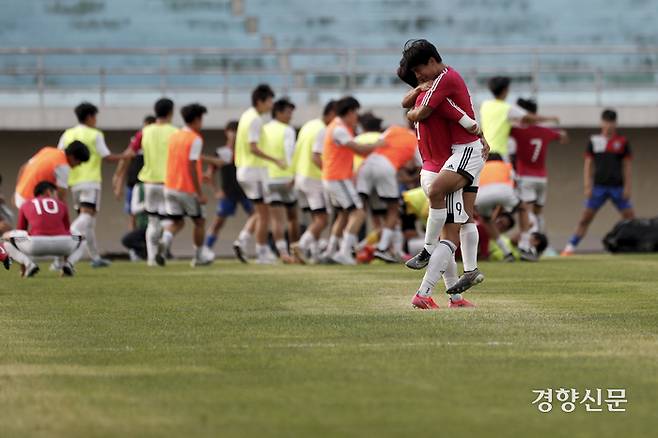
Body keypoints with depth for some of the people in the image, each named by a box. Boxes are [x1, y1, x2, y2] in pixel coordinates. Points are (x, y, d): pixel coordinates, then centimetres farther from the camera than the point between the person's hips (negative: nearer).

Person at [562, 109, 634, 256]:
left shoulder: (622, 142, 5)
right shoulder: (594, 141, 5)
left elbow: (627, 165, 6)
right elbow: (588, 164, 6)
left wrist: (627, 187, -3)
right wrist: (588, 186, -2)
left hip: (617, 187, 0)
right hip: (599, 187, 0)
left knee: (630, 217, -4)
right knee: (585, 218, -3)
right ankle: (570, 247, -1)